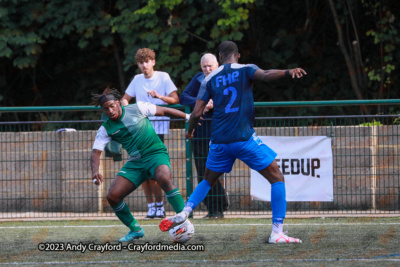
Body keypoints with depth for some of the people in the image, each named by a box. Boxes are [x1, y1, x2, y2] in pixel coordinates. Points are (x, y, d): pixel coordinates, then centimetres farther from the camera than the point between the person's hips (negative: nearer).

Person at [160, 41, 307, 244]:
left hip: (220, 141, 4)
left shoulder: (210, 79, 9)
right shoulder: (246, 70, 2)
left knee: (207, 181, 27)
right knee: (277, 179, 5)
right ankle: (277, 232, -8)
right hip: (245, 139, -4)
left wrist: (189, 131, 24)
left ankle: (184, 212, 6)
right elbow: (264, 75, -22)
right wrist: (287, 72, -36)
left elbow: (196, 113, 6)